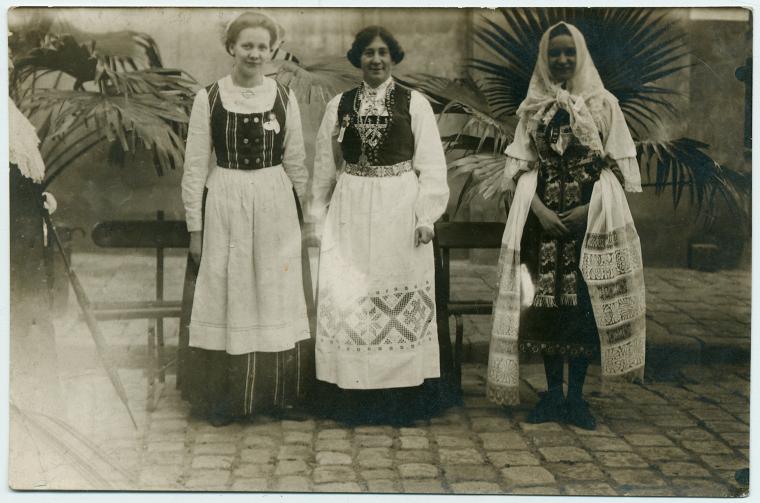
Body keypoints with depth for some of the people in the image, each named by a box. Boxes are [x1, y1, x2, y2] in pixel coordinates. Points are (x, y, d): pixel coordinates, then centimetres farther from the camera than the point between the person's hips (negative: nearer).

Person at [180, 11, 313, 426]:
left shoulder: (284, 97, 3)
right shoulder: (209, 97, -2)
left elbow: (296, 163, 9)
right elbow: (195, 166, 0)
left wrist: (302, 216, 11)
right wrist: (195, 226, -2)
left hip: (275, 206, 2)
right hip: (225, 205, -1)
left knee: (277, 298, 9)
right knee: (226, 298, 6)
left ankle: (279, 392, 23)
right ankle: (222, 399, 19)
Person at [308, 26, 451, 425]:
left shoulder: (415, 103, 1)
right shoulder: (339, 105, 9)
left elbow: (431, 164, -1)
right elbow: (324, 166, 13)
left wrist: (426, 214, -8)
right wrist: (318, 218, 12)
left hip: (400, 209, -2)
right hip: (351, 210, 2)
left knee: (401, 295, 2)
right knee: (347, 298, 2)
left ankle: (404, 392, 13)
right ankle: (355, 391, 12)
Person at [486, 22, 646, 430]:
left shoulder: (603, 104, 4)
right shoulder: (533, 107, 9)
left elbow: (619, 165, 1)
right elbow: (521, 165, 4)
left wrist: (589, 209, -10)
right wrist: (539, 209, -10)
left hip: (591, 221, -1)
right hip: (544, 217, 1)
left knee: (584, 304, -1)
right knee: (547, 302, 2)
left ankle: (575, 396, 10)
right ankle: (553, 393, 13)